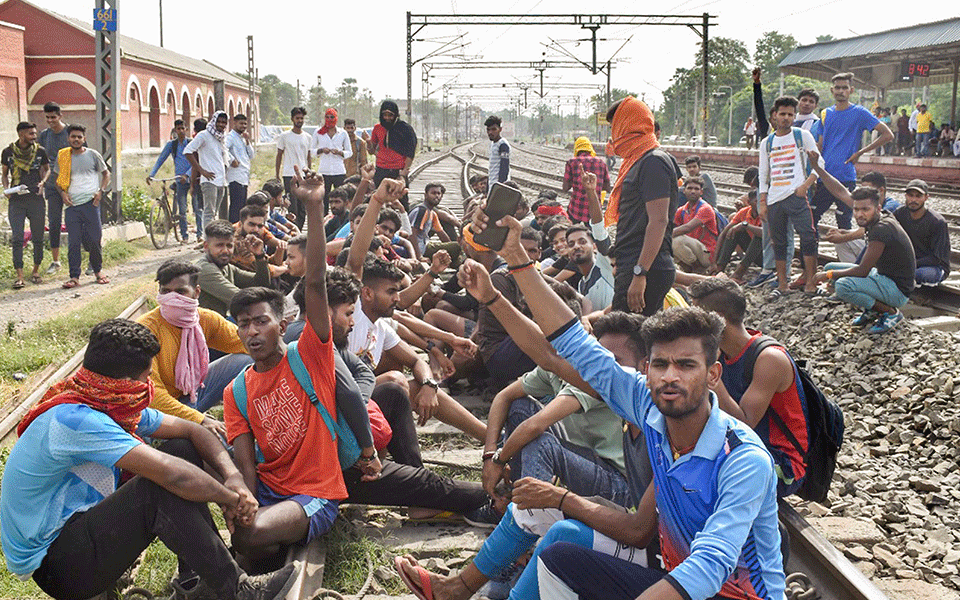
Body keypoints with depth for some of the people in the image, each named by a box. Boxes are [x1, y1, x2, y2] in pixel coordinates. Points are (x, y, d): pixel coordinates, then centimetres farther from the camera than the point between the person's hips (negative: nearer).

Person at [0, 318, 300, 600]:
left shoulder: (115, 406, 0)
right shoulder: (74, 420, -29)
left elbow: (191, 430, 6)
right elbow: (173, 475, -36)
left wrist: (234, 478, -11)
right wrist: (232, 498, -22)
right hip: (54, 566, -10)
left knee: (182, 450, 2)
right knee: (160, 487, -30)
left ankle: (196, 573, 1)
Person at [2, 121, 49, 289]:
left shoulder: (40, 151, 2)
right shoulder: (8, 152, 3)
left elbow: (47, 168, 17)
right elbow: (5, 173, 15)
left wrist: (42, 182, -2)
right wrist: (6, 188, -2)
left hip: (36, 199, 1)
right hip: (15, 200, -1)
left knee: (38, 238, 6)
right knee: (17, 238, -6)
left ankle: (35, 271, 23)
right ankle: (19, 275, -4)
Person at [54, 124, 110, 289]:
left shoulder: (93, 155, 5)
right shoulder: (63, 156, 10)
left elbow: (106, 174, 13)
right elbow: (59, 179, 20)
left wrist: (101, 191, -2)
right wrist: (62, 192, 1)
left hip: (90, 203, -2)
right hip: (71, 204, 2)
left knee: (94, 239, 0)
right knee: (73, 242, -2)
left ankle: (98, 270, 19)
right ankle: (74, 276, 2)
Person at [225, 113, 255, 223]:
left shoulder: (242, 138, 23)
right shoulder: (231, 137, -6)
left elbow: (251, 156, 19)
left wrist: (247, 141, 8)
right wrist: (232, 160, -19)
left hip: (244, 178, 9)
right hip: (236, 178, -9)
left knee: (243, 206, 11)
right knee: (236, 206, -12)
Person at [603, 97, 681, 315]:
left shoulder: (654, 162, -11)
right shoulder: (638, 161, 20)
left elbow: (659, 222, -20)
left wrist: (640, 274, -24)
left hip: (648, 269, -10)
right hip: (634, 266, 10)